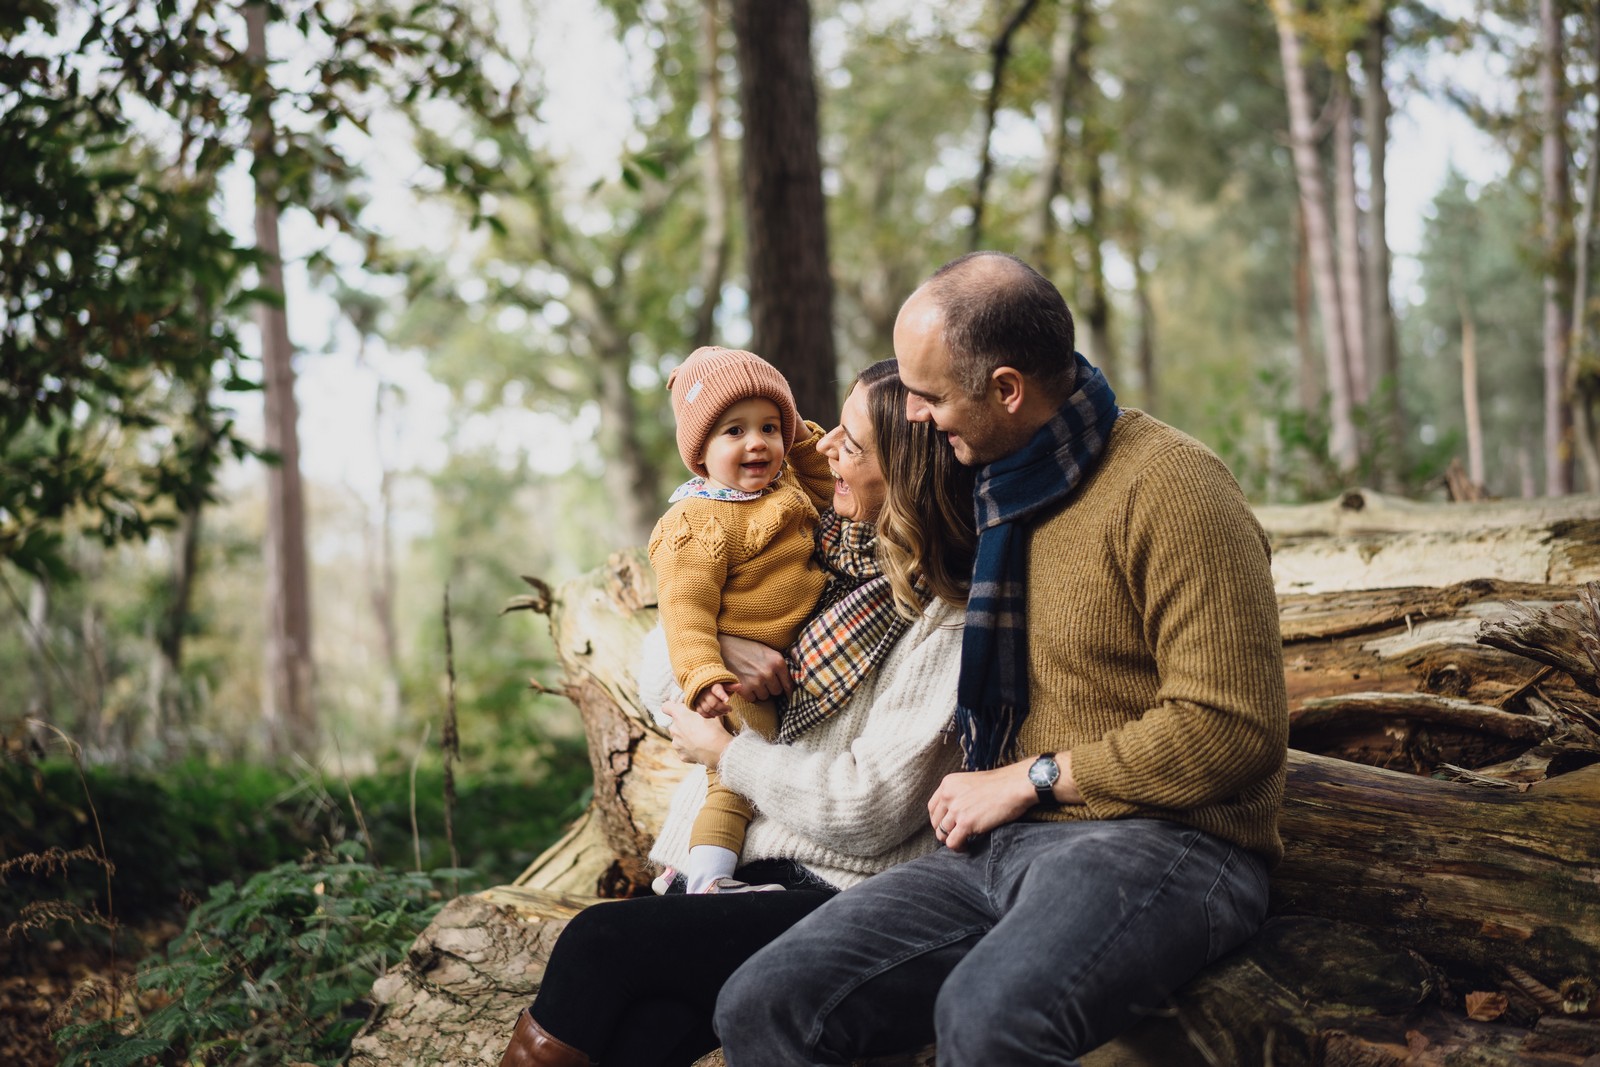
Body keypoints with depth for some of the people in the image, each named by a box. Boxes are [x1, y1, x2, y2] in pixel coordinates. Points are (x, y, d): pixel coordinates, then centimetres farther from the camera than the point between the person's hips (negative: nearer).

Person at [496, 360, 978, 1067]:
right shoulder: (842, 559, 11)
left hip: (842, 902, -6)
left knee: (598, 943, -21)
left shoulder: (951, 625, -12)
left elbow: (869, 811, -18)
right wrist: (718, 647, -2)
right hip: (757, 862, 7)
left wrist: (725, 752, -6)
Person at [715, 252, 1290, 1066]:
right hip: (1006, 845, 8)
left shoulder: (1167, 488, -9)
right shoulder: (998, 487, 17)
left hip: (1161, 844, -7)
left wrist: (1029, 778, -9)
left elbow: (1233, 730, -16)